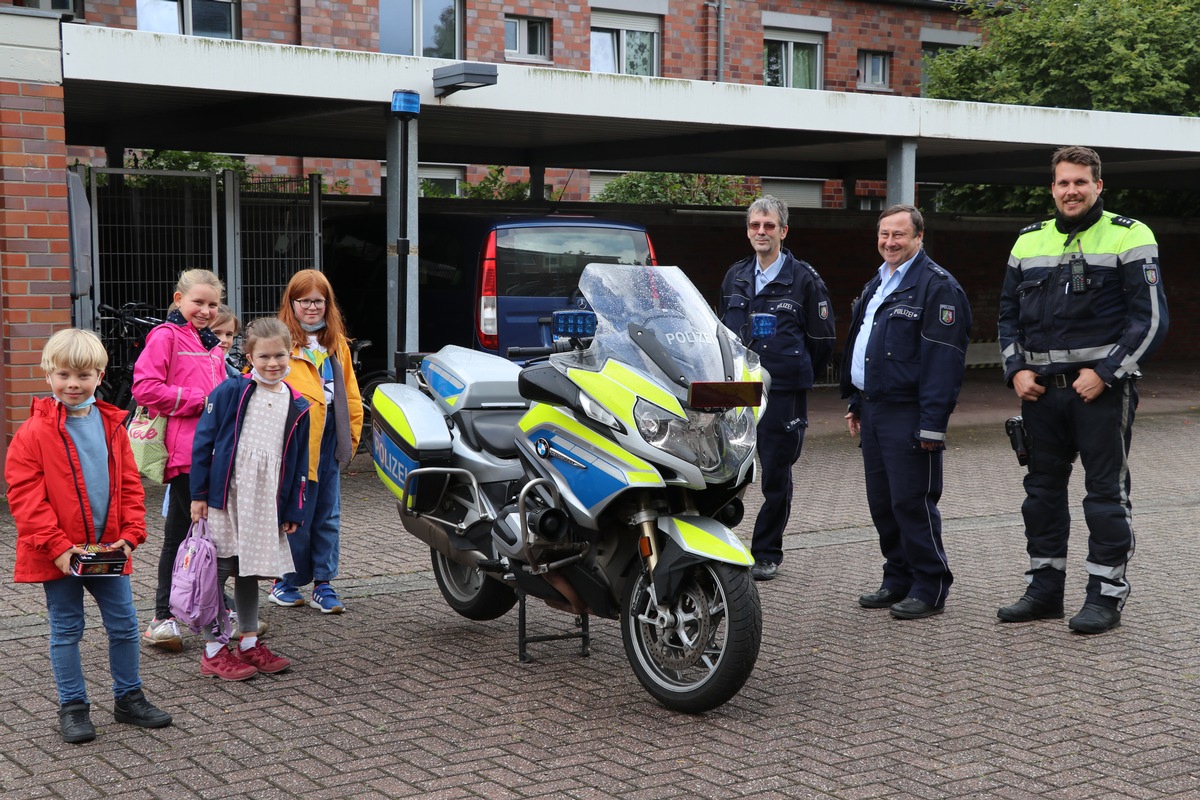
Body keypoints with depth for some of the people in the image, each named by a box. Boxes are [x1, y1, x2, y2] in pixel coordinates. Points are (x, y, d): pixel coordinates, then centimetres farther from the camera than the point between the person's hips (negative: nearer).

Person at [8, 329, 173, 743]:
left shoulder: (112, 426, 3)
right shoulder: (35, 432, -10)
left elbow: (130, 485, 7)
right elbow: (24, 495, -12)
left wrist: (129, 535, -4)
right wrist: (58, 546, -18)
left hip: (107, 550, 4)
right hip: (58, 555, -4)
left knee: (124, 625, 10)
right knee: (66, 630, 8)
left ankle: (128, 697, 26)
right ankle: (72, 707, 20)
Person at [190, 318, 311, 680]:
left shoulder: (296, 406, 7)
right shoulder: (230, 392, -7)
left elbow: (299, 464, 12)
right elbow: (203, 441, -6)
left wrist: (294, 511, 9)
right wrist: (199, 494, -8)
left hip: (266, 504, 4)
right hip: (225, 499, -4)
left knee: (251, 570, 15)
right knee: (219, 570, 2)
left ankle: (249, 643, 26)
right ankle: (213, 651, 9)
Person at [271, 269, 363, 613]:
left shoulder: (337, 342, 15)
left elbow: (349, 392, 18)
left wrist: (351, 435, 13)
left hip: (329, 440, 6)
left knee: (328, 517, 9)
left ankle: (323, 584, 17)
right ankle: (287, 582, 15)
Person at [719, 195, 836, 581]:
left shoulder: (804, 278, -2)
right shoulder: (735, 277, 12)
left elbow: (823, 339, 3)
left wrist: (796, 374, 9)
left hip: (783, 394, -4)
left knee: (776, 477, 5)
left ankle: (767, 554, 17)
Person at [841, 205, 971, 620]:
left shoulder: (936, 286, -11)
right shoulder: (875, 286, 19)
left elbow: (944, 359, -18)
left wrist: (932, 423, -23)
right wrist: (856, 403, 21)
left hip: (908, 415, -9)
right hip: (873, 410, 9)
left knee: (912, 503, -6)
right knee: (882, 503, 13)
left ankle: (929, 589, 4)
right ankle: (898, 581, 24)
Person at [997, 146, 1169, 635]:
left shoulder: (1129, 238, -4)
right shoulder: (1029, 242, 12)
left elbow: (1150, 318, -8)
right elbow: (1009, 314, 17)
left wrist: (1104, 373, -15)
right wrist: (1017, 370, 2)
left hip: (1102, 388, -5)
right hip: (1041, 390, 6)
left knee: (1107, 492, 0)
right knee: (1042, 490, 11)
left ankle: (1106, 595, 8)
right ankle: (1044, 589, 22)